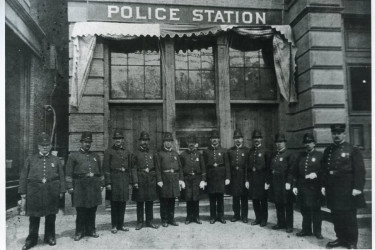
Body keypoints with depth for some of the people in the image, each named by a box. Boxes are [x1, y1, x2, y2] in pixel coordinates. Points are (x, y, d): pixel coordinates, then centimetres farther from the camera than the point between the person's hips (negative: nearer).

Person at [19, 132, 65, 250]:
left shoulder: (55, 160, 7)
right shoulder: (30, 159, 6)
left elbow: (61, 176, 6)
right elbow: (23, 176, 5)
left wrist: (61, 191, 2)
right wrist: (23, 191, 0)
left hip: (51, 191, 1)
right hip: (34, 191, 0)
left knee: (51, 216, 9)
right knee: (34, 217, 5)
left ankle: (50, 237, 24)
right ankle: (31, 239, 19)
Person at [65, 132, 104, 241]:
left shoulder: (95, 156, 17)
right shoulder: (73, 156, 4)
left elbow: (100, 171, 19)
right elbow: (68, 173, -1)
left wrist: (101, 184, 12)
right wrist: (70, 187, -7)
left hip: (94, 186, 4)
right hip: (80, 186, -4)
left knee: (92, 210, 8)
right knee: (81, 211, 0)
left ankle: (91, 230, 19)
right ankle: (79, 232, 11)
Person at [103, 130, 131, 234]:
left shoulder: (126, 152, 13)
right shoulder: (109, 151, -1)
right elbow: (106, 168, -5)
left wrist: (129, 181, 11)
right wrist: (108, 182, -11)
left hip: (124, 180, 4)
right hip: (114, 180, -4)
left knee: (123, 203, 8)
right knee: (114, 204, 2)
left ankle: (121, 224, 19)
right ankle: (114, 226, 12)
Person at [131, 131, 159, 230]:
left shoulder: (152, 153, 11)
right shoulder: (135, 154, 1)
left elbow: (156, 167, 14)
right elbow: (133, 169, -4)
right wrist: (135, 182, -11)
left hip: (151, 181, 3)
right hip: (140, 180, -3)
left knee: (150, 202, 8)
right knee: (140, 202, 3)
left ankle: (149, 221, 18)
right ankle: (140, 222, 13)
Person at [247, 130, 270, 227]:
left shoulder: (265, 151, -5)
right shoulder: (251, 151, 9)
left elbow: (268, 167, -9)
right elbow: (248, 167, 10)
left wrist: (267, 181, -13)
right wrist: (248, 180, 5)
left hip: (262, 179, -4)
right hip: (252, 179, 5)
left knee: (263, 200, 6)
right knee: (254, 199, 10)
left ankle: (264, 219, 19)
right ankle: (258, 218, 23)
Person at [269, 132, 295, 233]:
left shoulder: (288, 154, -6)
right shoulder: (274, 155, 15)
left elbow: (291, 169, -12)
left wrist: (288, 182, -18)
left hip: (285, 183, -6)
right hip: (275, 183, 6)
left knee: (288, 205, 2)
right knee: (278, 204, 12)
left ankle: (289, 225, 11)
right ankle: (281, 223, 24)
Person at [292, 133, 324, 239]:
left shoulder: (320, 155, 3)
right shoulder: (300, 155, 12)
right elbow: (295, 171, 11)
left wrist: (316, 174, -17)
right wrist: (295, 186, 6)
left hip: (315, 187, -3)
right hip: (302, 187, 3)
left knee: (316, 209, 3)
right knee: (304, 209, 10)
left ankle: (317, 231, 16)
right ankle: (306, 230, 23)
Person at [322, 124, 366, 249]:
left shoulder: (352, 150, -4)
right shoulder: (328, 150, 10)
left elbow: (360, 170, -9)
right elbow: (324, 169, 12)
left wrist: (357, 187, -15)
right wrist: (324, 185, 7)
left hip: (347, 190, -4)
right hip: (332, 190, 4)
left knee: (349, 217, 4)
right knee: (336, 216, 11)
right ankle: (341, 238, 26)